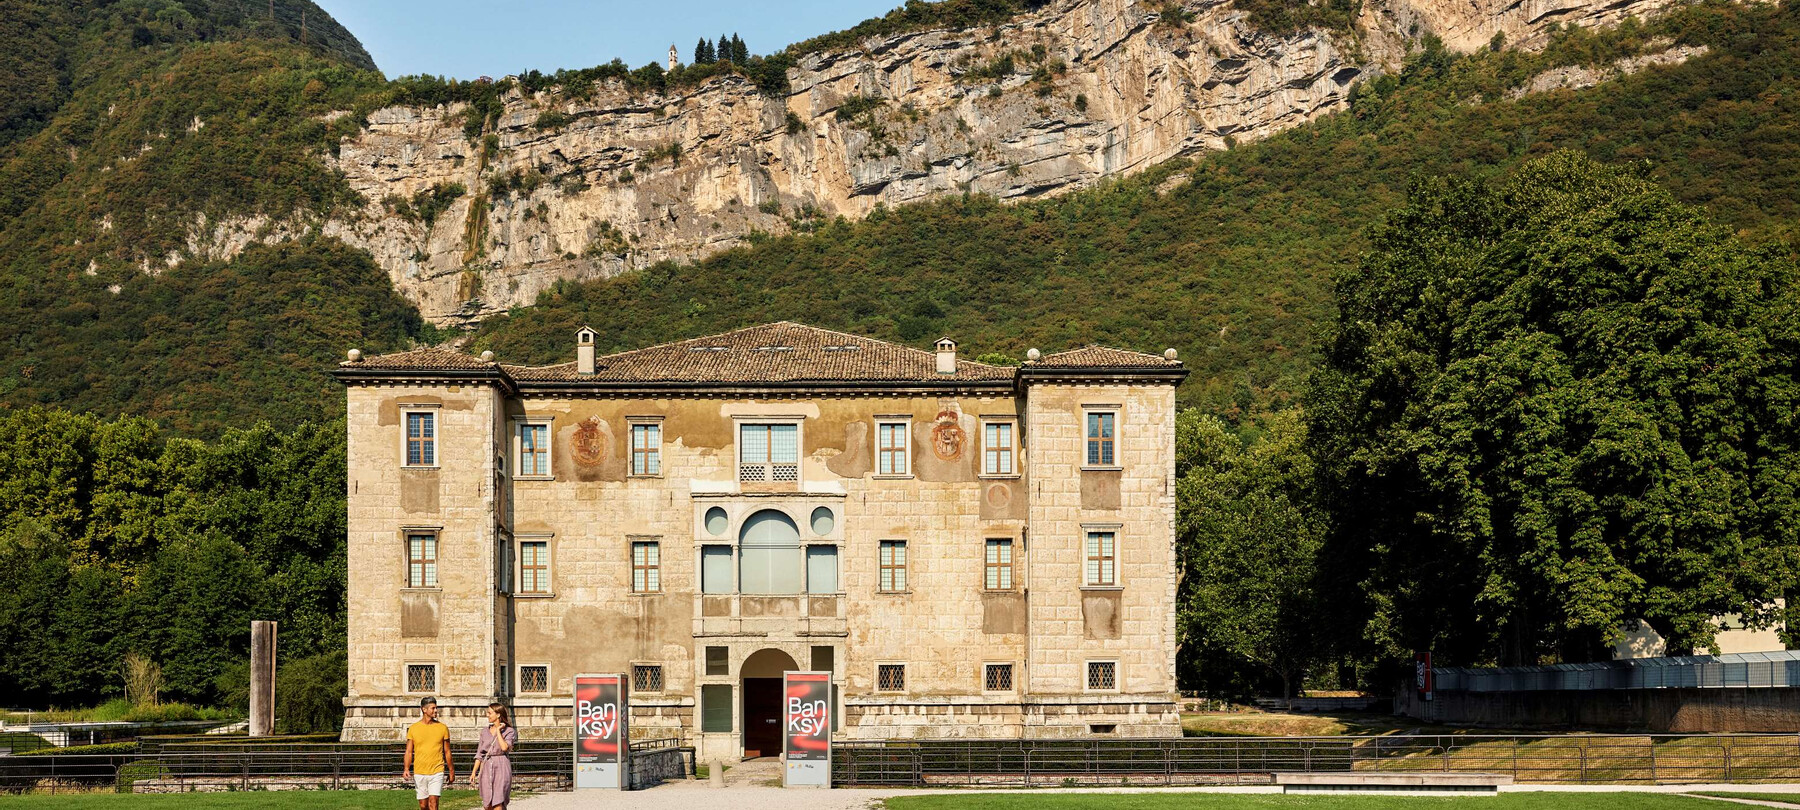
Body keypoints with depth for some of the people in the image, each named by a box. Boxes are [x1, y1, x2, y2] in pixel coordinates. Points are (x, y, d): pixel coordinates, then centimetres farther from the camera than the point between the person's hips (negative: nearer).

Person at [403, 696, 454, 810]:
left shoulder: (443, 728, 3)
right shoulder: (413, 728, 2)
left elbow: (447, 751, 9)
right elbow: (409, 752, 2)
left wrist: (451, 771, 12)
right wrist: (406, 769, -12)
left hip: (437, 772, -1)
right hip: (419, 773, 1)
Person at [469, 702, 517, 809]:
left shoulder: (509, 731, -2)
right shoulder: (485, 732, 12)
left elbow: (504, 747, -19)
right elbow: (480, 753, 14)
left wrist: (498, 731, -10)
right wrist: (474, 772, 9)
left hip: (501, 768, -5)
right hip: (487, 768, 5)